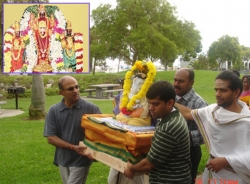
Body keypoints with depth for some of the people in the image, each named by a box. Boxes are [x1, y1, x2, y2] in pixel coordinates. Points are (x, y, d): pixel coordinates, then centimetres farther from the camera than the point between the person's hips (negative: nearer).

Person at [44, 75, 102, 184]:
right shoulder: (53, 110, -5)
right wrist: (73, 147, -17)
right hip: (63, 159, 3)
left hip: (81, 159, -3)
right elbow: (50, 138, -7)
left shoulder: (90, 108, -12)